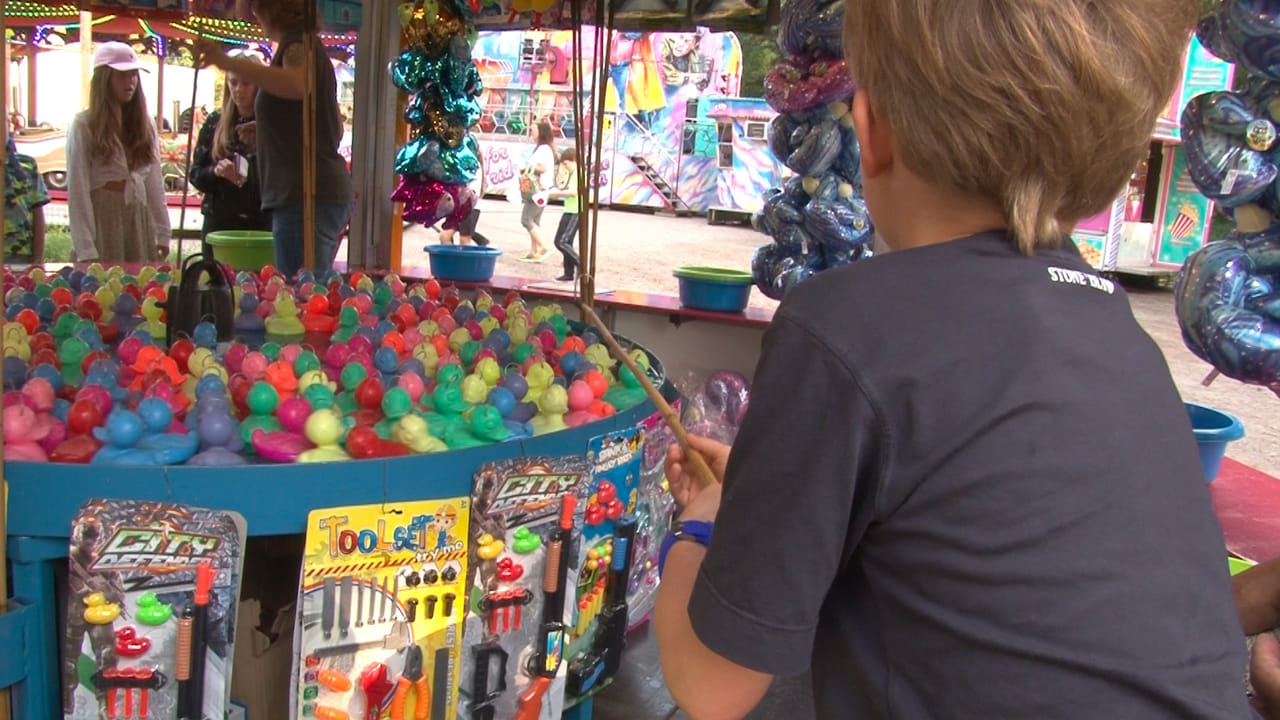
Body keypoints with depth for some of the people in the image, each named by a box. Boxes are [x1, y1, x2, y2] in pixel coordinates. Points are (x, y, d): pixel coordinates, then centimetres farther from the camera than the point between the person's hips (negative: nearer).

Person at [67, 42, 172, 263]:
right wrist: (86, 250, -14)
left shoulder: (145, 123, 10)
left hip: (140, 220, 4)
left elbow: (155, 181, 10)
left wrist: (162, 233, 5)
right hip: (101, 218, -4)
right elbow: (77, 189, -9)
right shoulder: (84, 125, -5)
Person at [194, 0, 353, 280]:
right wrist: (266, 129, 27)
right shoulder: (311, 47, 23)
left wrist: (229, 63, -37)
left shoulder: (298, 44, -7)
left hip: (306, 196, -11)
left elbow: (297, 85, -33)